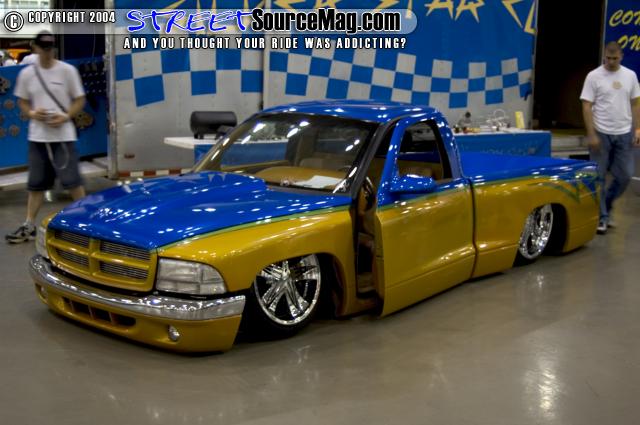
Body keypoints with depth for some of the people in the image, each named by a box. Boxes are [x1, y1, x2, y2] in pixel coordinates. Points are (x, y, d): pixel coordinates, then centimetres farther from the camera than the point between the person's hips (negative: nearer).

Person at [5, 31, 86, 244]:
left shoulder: (67, 70, -3)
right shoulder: (26, 73, 5)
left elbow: (79, 100, 1)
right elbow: (22, 102, 13)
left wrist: (65, 117, -15)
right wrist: (32, 114, -9)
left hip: (63, 136, -3)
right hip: (37, 137, 3)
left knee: (72, 180, -5)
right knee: (36, 184, 10)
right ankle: (29, 226, 18)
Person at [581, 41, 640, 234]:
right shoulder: (594, 76, -5)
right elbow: (587, 106, -8)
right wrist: (591, 135, -15)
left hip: (624, 134, 4)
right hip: (601, 134, -3)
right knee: (599, 177, 1)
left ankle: (604, 206, 26)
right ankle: (602, 217, 10)